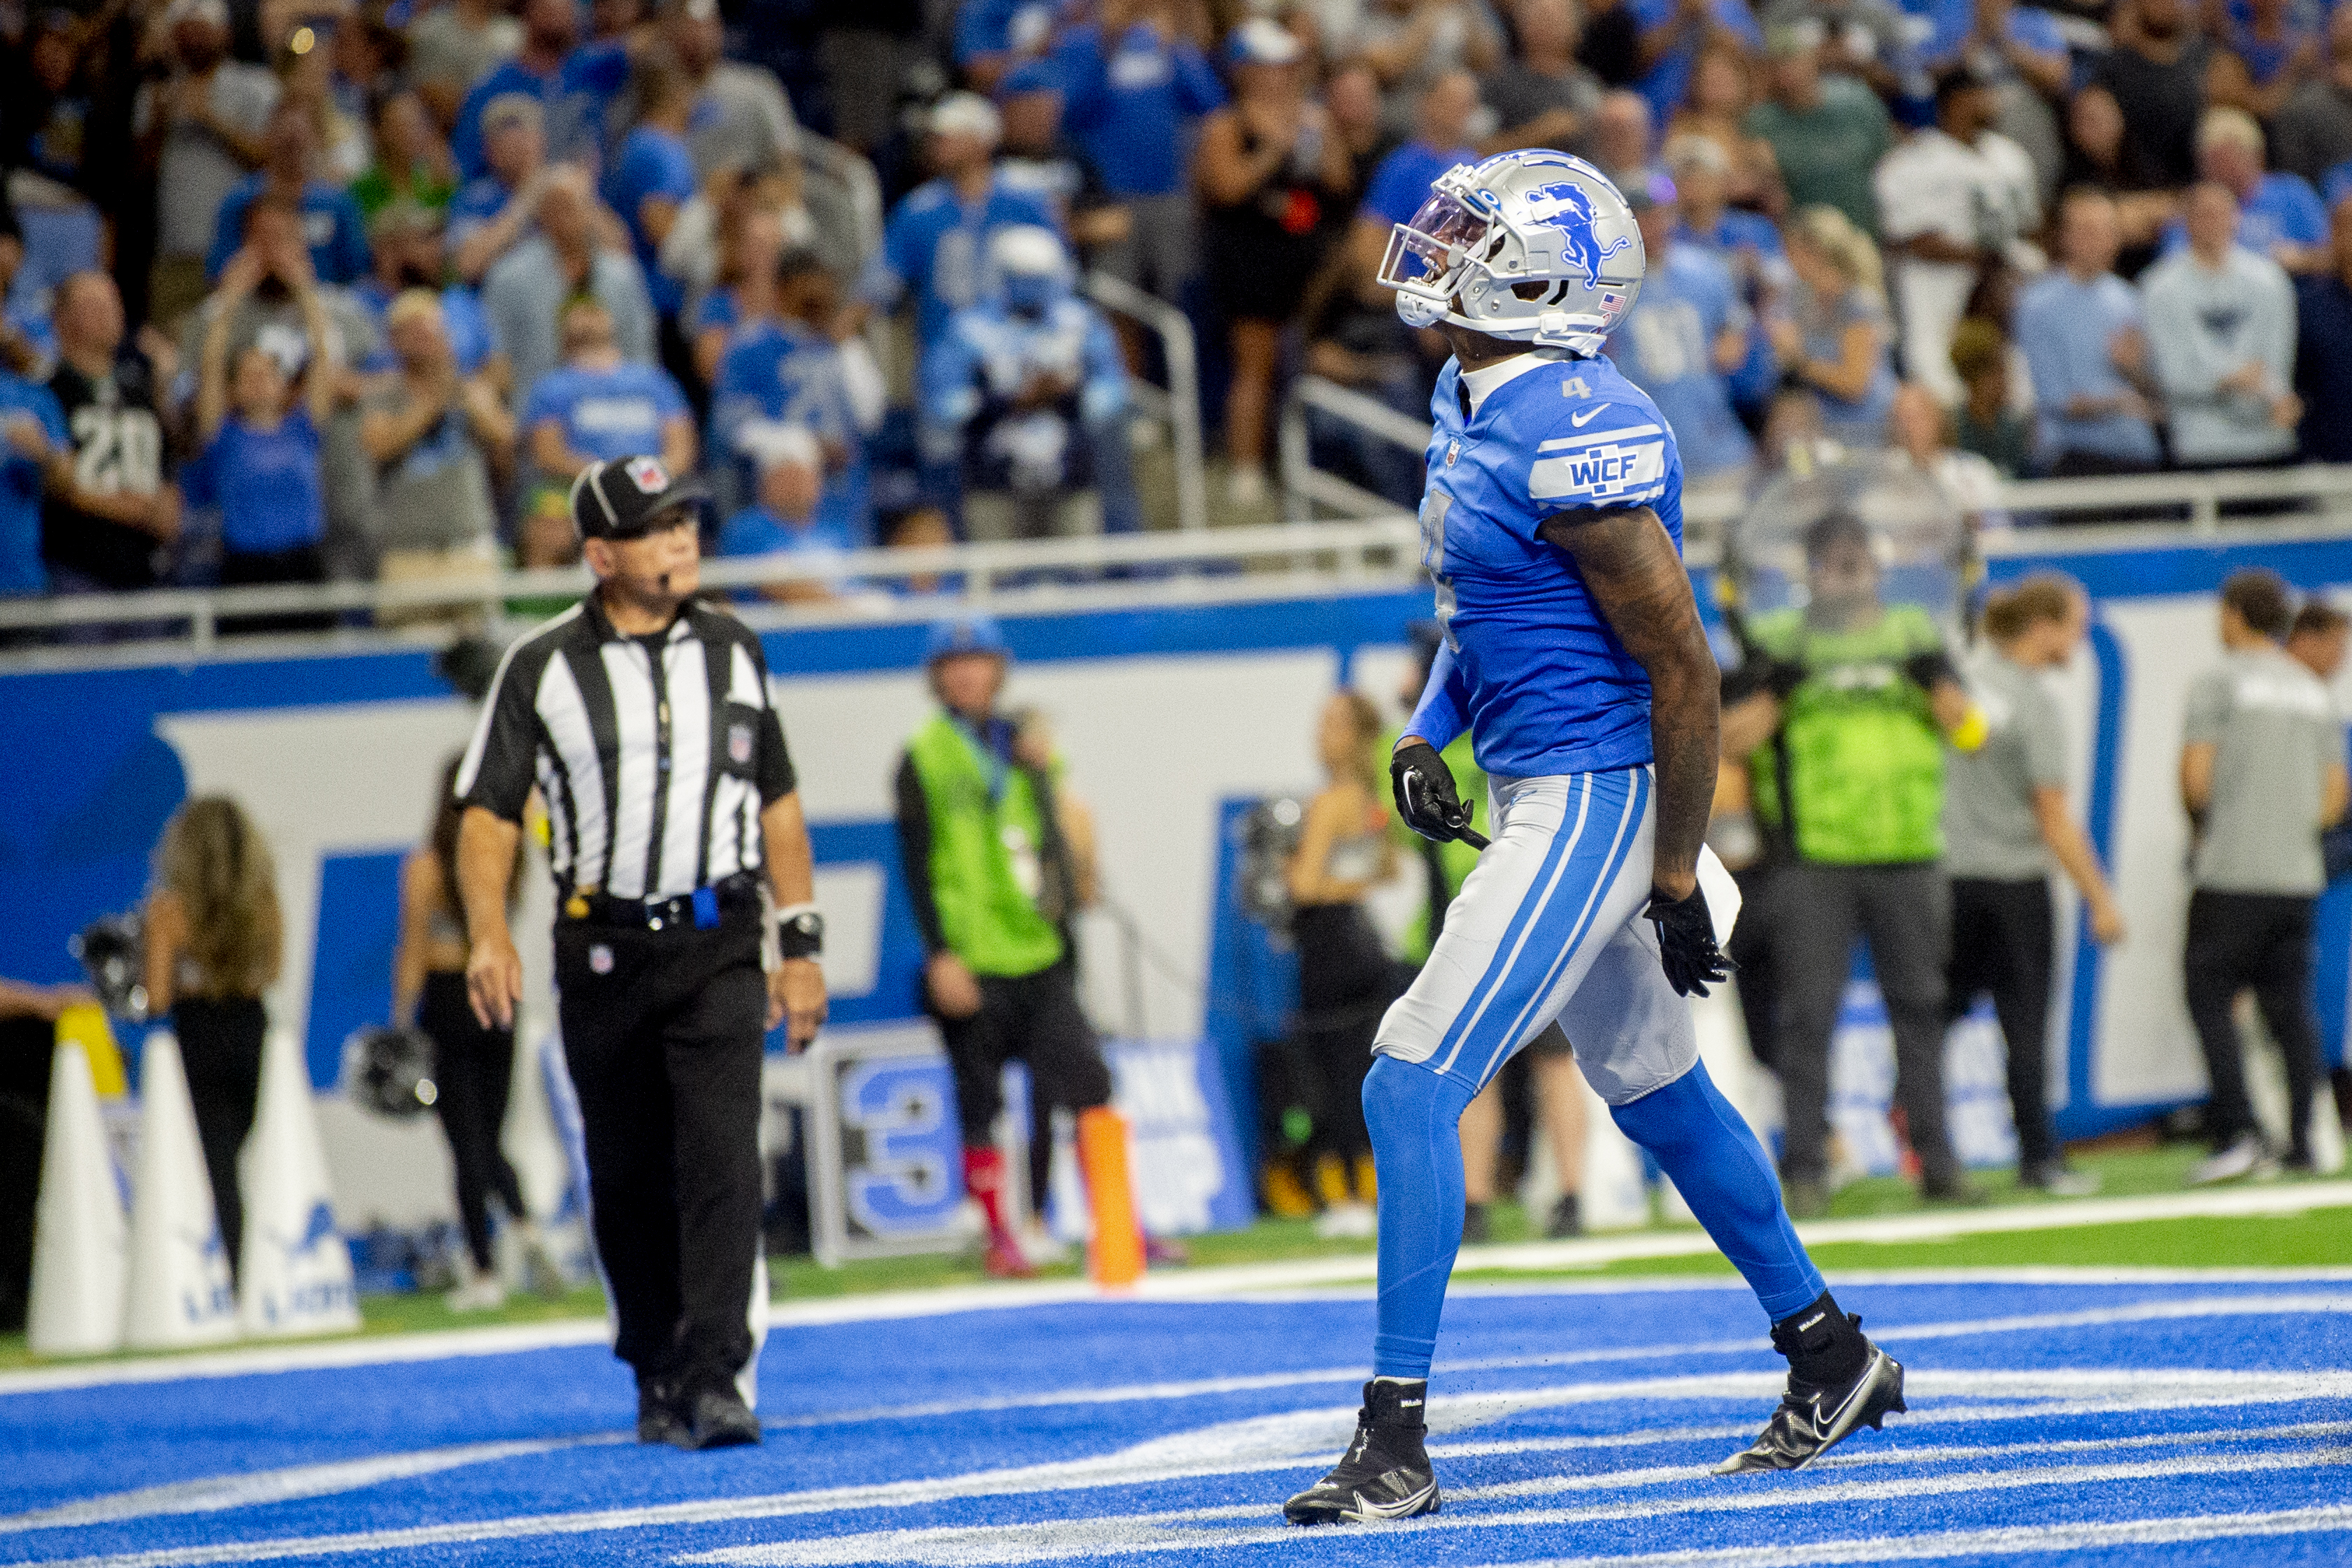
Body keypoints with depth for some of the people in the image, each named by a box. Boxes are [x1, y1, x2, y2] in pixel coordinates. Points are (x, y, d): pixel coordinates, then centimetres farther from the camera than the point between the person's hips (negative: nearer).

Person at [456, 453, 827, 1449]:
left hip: (718, 947, 0)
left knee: (721, 1155, -14)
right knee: (627, 1179, 7)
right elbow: (489, 814, -2)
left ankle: (715, 1378, -19)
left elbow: (778, 803, 15)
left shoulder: (732, 650, 9)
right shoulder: (542, 668, 0)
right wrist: (487, 935, -18)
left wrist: (801, 945, 10)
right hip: (603, 955, 0)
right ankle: (657, 1377, 22)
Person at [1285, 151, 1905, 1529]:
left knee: (1415, 1088, -13)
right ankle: (1832, 1356, 36)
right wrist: (1430, 731, 10)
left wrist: (1676, 881, -17)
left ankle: (1396, 1443, -10)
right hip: (1539, 792, 10)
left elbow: (1684, 667, -20)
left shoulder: (1575, 435, -22)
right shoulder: (1474, 405, 8)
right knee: (1654, 1088, 21)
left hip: (1594, 796, -10)